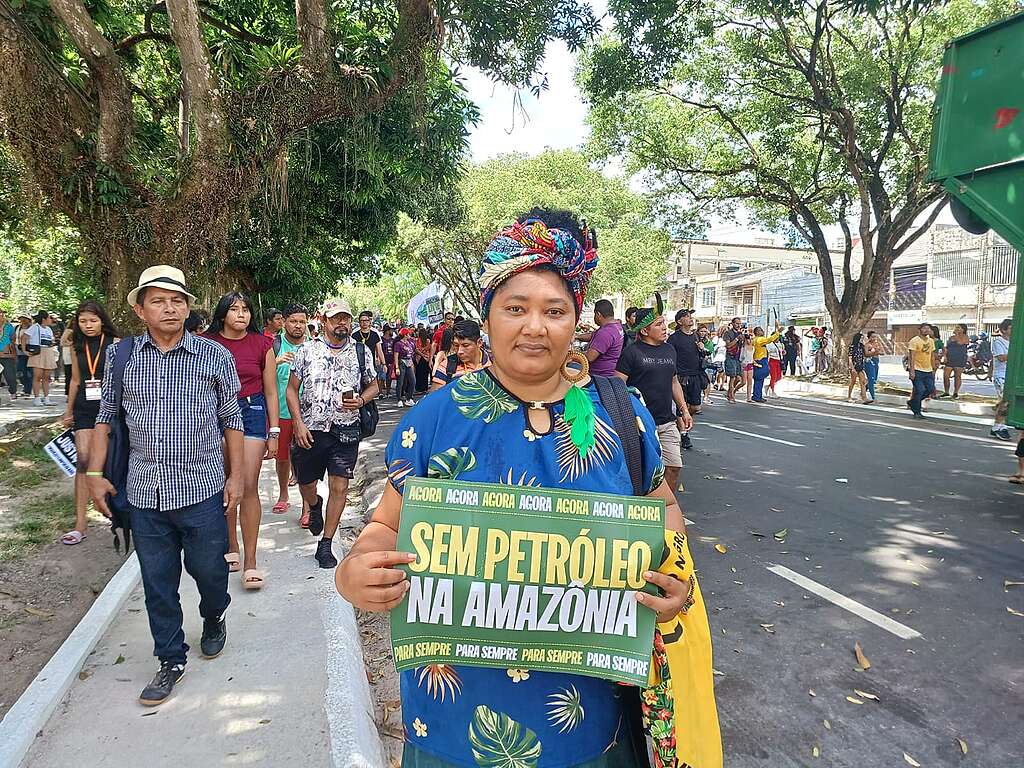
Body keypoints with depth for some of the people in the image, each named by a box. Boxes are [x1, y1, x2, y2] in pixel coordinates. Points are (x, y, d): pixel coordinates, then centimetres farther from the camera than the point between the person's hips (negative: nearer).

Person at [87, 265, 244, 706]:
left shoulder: (215, 356, -2)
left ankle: (213, 621, 44)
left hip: (202, 489, -1)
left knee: (209, 570, 11)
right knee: (157, 583, 11)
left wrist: (236, 475, -1)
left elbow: (231, 420, 2)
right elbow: (105, 417, 12)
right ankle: (171, 661, 30)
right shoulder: (121, 357, 3)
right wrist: (95, 473, 5)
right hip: (145, 493, 2)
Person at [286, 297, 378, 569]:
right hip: (310, 430, 1)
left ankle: (326, 545, 13)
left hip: (346, 431, 0)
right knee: (306, 484, 13)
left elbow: (373, 386, 14)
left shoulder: (361, 352, 4)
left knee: (339, 486, -2)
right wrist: (298, 423, -7)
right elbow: (292, 389, 4)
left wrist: (360, 400, -8)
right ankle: (315, 506, 50)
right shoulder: (307, 350, 2)